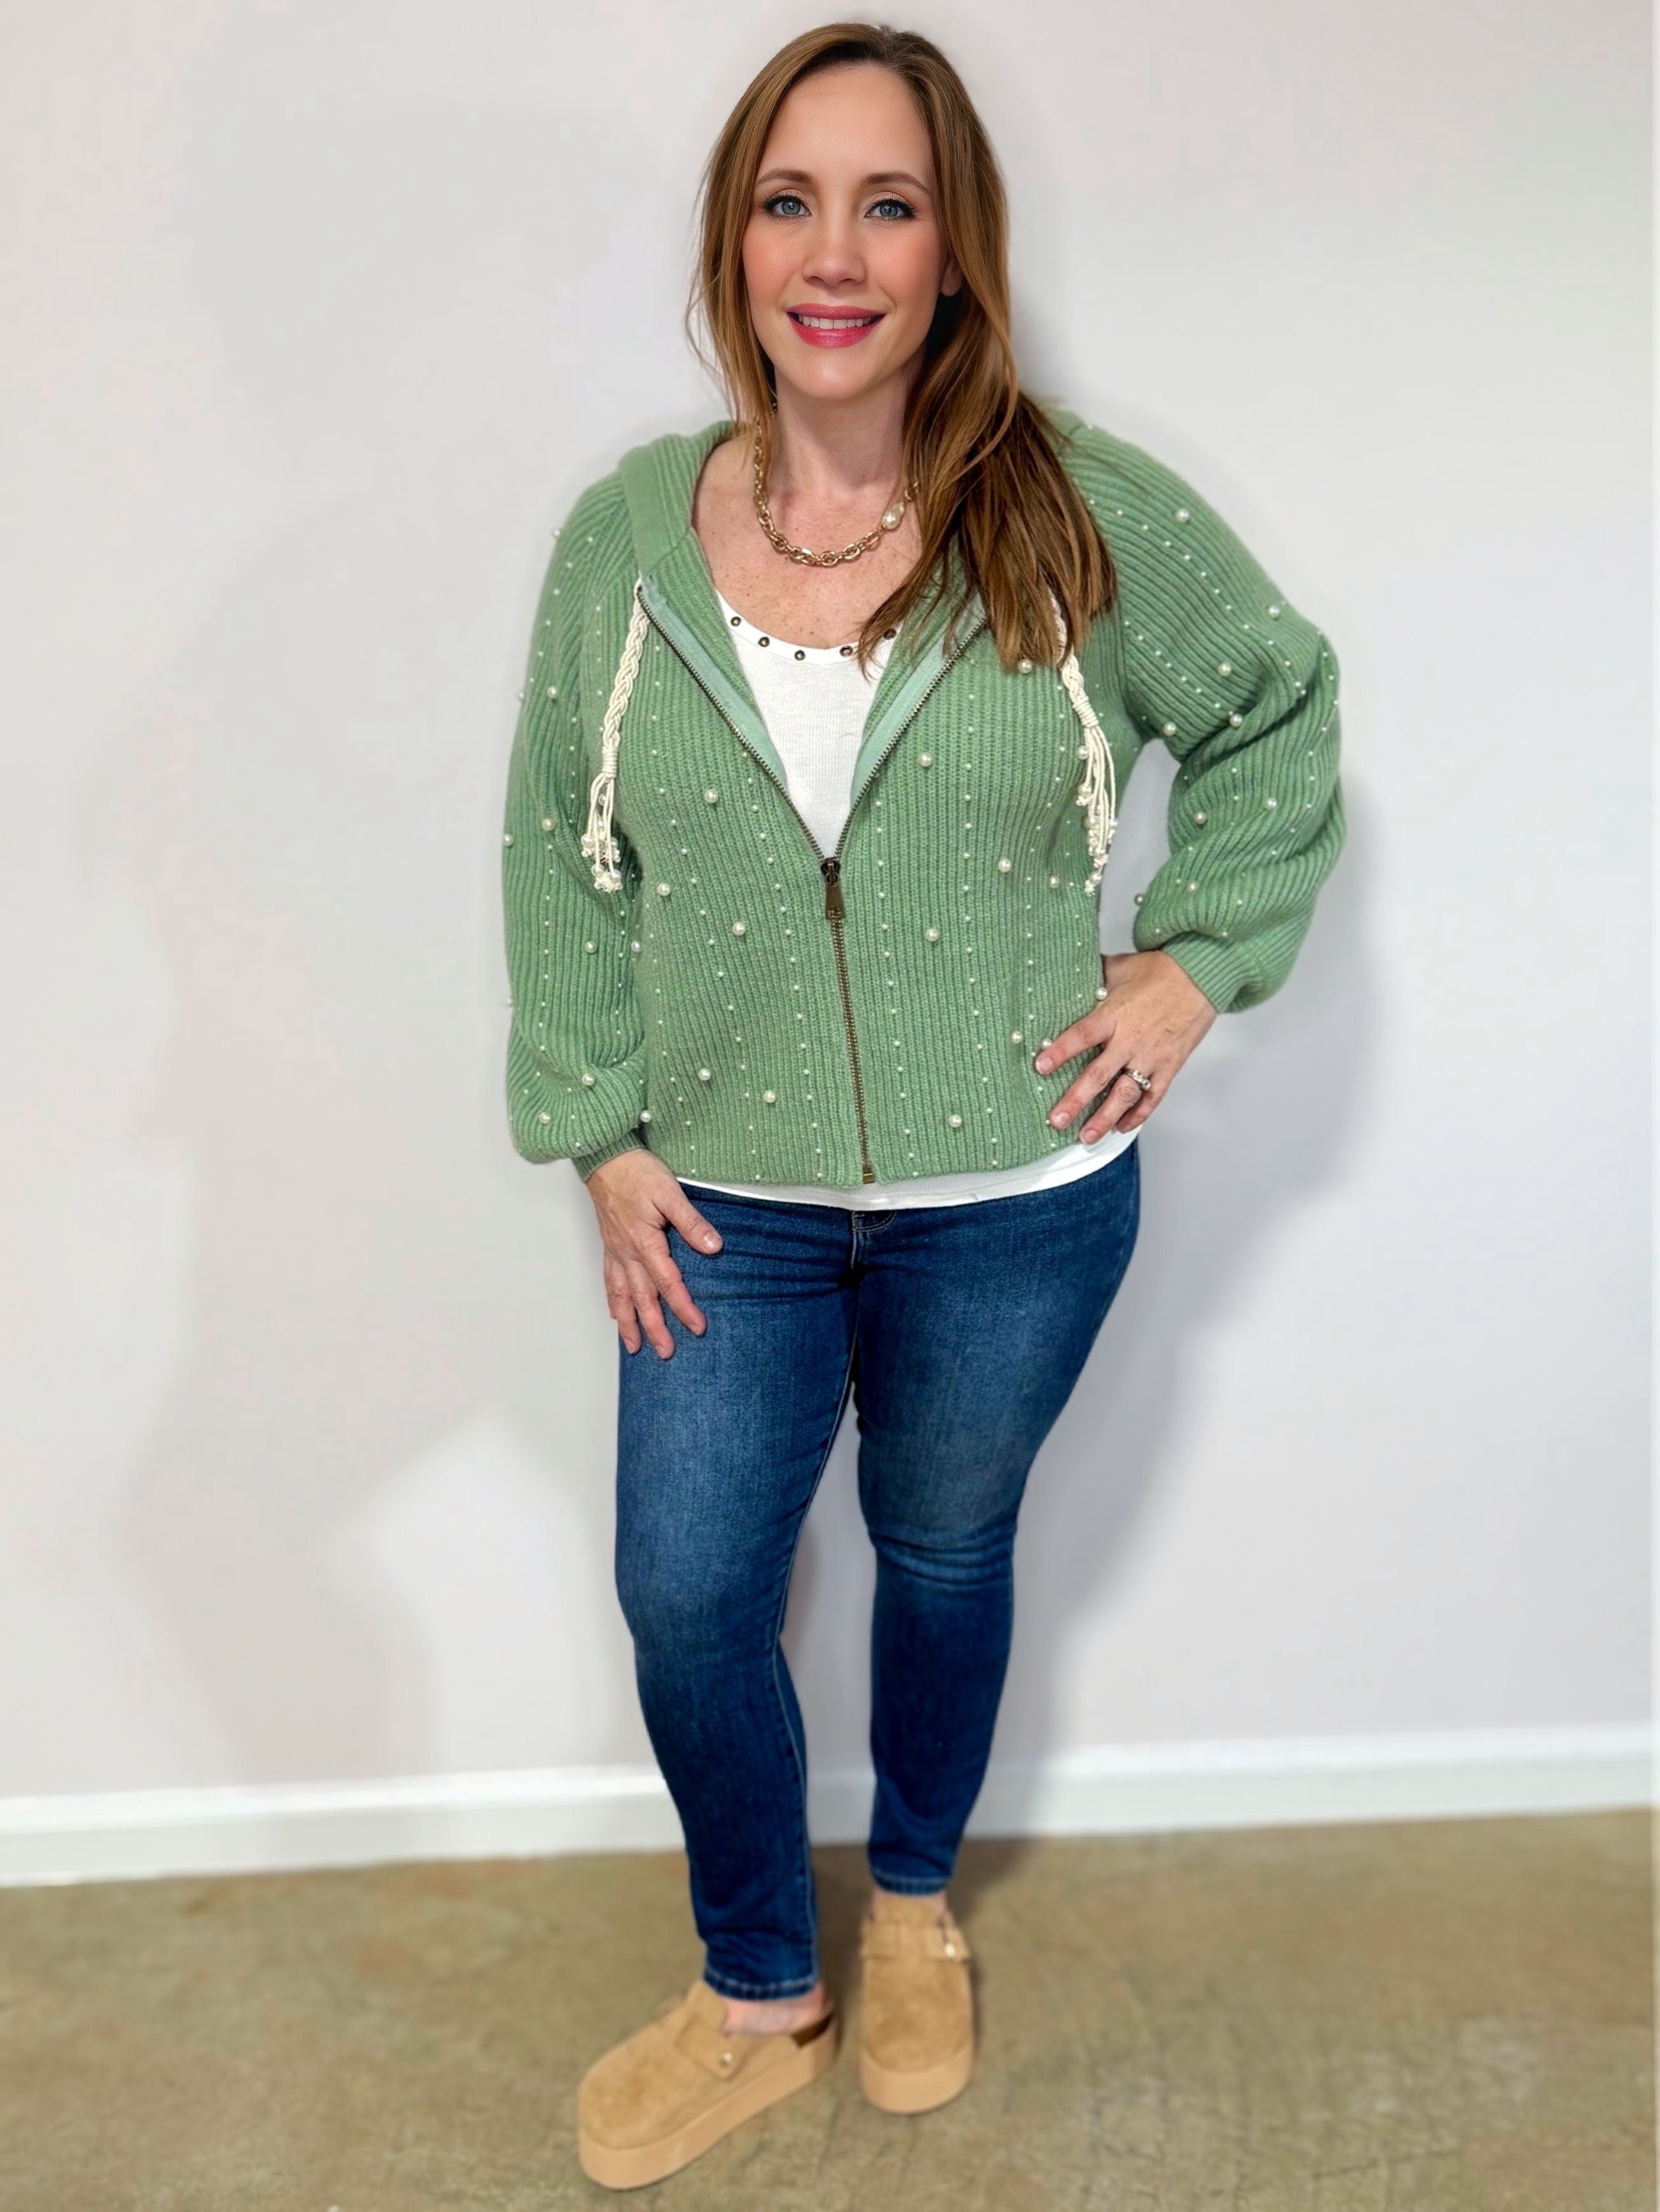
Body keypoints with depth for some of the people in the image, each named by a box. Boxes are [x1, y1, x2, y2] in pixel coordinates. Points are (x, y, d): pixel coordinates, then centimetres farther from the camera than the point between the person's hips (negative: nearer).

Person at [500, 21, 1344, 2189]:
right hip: (727, 1200, 2)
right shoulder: (626, 532, -4)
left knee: (945, 1553, 18)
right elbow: (559, 856, 2)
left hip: (1016, 1200, -1)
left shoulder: (1092, 520, -10)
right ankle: (761, 1993, 35)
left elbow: (1276, 713, 6)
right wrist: (602, 1133, -2)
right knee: (685, 1600, 7)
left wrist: (1197, 960, -3)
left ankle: (916, 1904, 48)